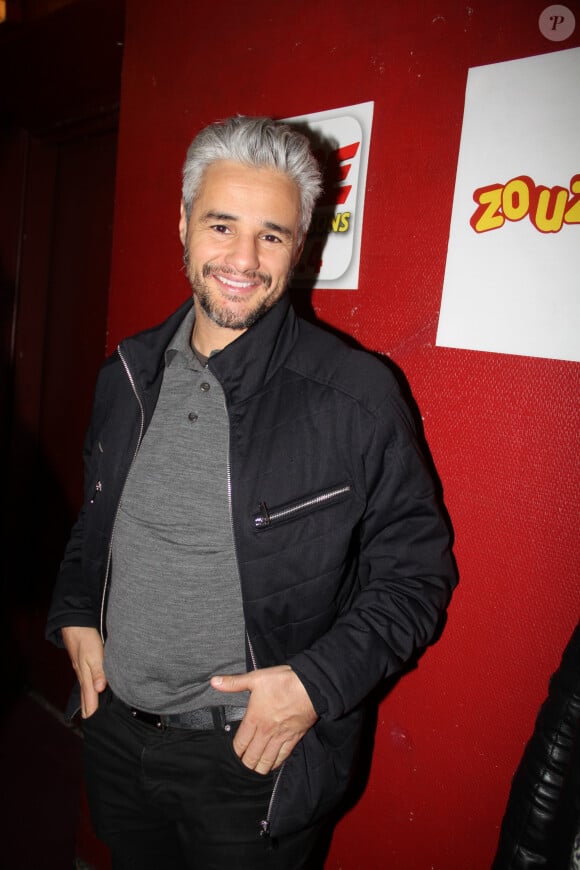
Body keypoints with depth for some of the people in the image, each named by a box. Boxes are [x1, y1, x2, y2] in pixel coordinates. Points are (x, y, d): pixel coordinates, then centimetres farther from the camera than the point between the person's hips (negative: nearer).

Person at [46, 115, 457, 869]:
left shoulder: (358, 395, -17)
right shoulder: (127, 376, -1)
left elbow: (417, 572, -11)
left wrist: (315, 682, -18)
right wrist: (75, 615, 1)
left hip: (255, 759, -4)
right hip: (114, 736, 5)